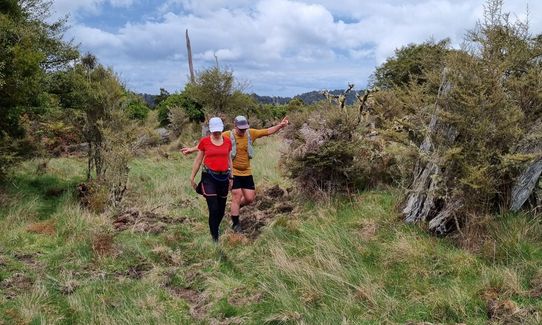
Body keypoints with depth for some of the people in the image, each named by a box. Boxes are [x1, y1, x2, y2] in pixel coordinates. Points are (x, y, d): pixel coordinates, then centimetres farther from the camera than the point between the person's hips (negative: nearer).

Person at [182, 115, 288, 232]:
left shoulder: (251, 133, -1)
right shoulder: (227, 135, -13)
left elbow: (268, 131, 3)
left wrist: (280, 125, -8)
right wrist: (192, 149, -16)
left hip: (247, 173, 5)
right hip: (234, 173, -5)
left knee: (250, 198, 7)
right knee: (237, 198, -1)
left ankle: (234, 209, 37)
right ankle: (235, 224, 17)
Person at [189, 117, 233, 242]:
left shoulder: (227, 141, 6)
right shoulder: (204, 141, -3)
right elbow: (198, 160, 4)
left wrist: (231, 178, 15)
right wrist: (192, 177, 4)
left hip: (223, 177, 4)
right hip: (209, 177, -4)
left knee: (221, 210, 12)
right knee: (213, 209, -10)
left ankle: (214, 230, 37)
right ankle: (215, 238, 0)